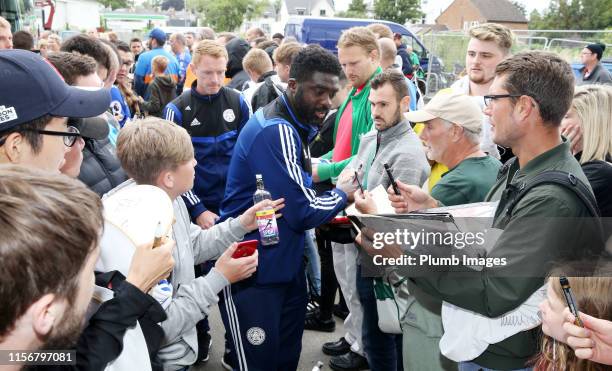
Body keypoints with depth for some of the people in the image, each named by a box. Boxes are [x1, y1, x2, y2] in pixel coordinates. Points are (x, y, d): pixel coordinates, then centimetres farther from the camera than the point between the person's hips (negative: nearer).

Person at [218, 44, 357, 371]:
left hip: (285, 265, 10)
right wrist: (342, 193, -6)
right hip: (253, 271, -10)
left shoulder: (289, 127, 9)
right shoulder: (276, 132, -23)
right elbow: (302, 212, -24)